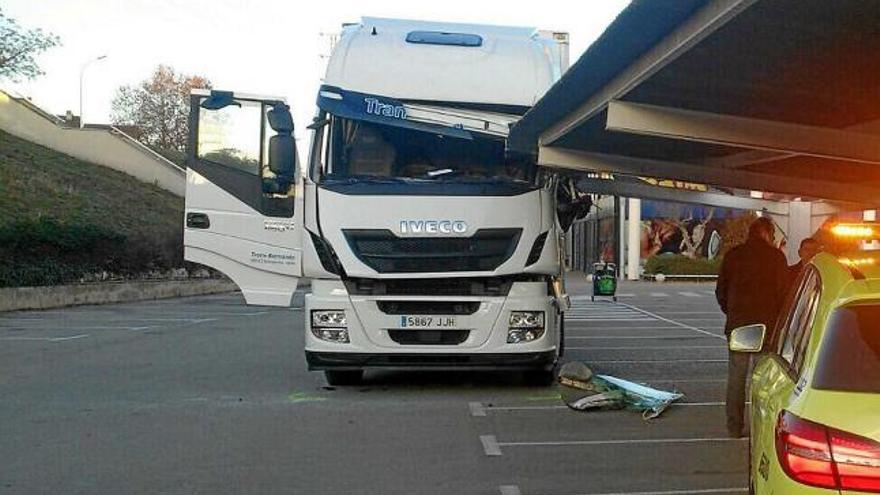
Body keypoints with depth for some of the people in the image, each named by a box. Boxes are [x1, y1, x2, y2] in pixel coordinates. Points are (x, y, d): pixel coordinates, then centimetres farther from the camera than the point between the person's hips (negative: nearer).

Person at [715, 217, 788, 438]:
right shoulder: (776, 256, -5)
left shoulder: (733, 255, 5)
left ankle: (735, 427, 8)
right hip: (766, 324, -2)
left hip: (737, 323, 2)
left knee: (736, 377, 7)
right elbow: (783, 291, -4)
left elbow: (720, 291, 9)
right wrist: (778, 318, 10)